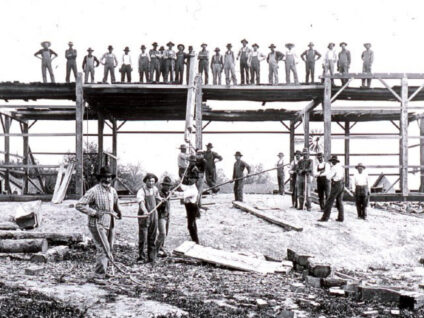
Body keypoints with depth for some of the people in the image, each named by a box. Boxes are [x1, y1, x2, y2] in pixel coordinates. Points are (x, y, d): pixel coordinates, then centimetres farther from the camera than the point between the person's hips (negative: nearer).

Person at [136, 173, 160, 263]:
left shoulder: (155, 189, 6)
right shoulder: (141, 191, -15)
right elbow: (140, 201, -34)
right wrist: (145, 210, -49)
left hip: (154, 215, 5)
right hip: (144, 216, -5)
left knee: (152, 238, 8)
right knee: (143, 237, -6)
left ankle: (151, 257, 15)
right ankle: (142, 256, 3)